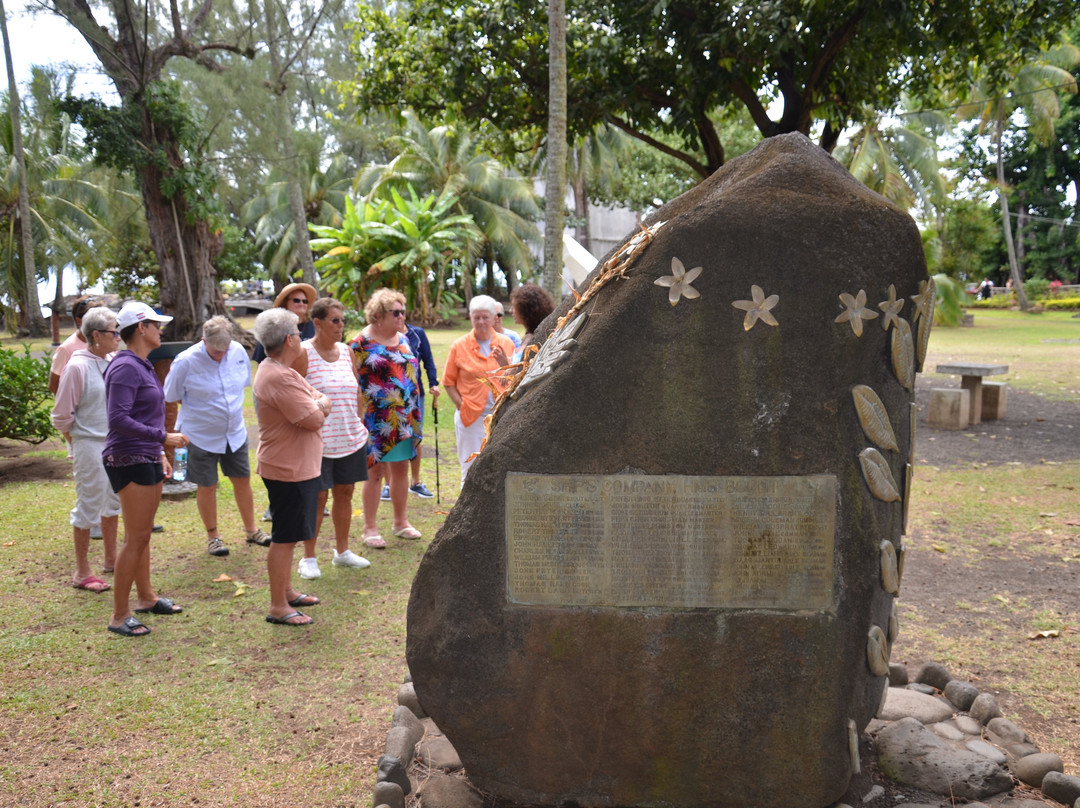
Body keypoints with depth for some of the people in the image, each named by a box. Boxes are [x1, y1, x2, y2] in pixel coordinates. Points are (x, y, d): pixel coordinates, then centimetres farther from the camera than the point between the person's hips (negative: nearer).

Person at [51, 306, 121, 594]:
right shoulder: (78, 366, -16)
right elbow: (62, 415, -12)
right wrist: (78, 444, -3)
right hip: (90, 446, -7)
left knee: (112, 502, 19)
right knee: (88, 508, 1)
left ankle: (111, 558, 35)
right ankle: (82, 573, 13)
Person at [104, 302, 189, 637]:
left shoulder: (142, 366, 13)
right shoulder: (125, 368, -16)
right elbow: (118, 419, -24)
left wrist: (159, 454, 19)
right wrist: (163, 438, -23)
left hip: (147, 459, 9)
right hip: (129, 460, -9)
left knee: (142, 535, 19)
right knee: (136, 538, -6)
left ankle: (145, 597, 32)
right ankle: (119, 616, 3)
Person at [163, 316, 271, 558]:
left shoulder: (238, 351, -6)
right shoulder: (186, 362, -18)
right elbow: (172, 396, -6)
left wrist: (233, 410, 9)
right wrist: (201, 411, -4)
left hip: (235, 432, 4)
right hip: (201, 435, -4)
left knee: (242, 480, 13)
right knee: (207, 486, 7)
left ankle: (251, 529, 30)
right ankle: (213, 536, 26)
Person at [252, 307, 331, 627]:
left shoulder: (277, 371, 12)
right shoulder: (280, 378, -23)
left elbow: (323, 404, 12)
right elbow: (315, 419, -25)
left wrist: (315, 407, -10)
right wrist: (320, 405, -4)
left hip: (295, 466, 11)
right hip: (289, 469, -11)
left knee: (288, 535, 20)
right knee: (284, 538, -2)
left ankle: (286, 591, 33)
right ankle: (278, 607, 6)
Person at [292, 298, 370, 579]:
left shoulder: (347, 351, 9)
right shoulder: (303, 353, -9)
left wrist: (358, 425, 12)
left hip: (350, 437, 6)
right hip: (318, 440, -6)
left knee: (345, 493, 13)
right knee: (317, 496, 0)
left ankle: (342, 551, 28)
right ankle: (308, 558, 15)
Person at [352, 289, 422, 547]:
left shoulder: (403, 339, 12)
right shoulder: (362, 342, -8)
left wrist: (415, 414, 16)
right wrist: (358, 417, -13)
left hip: (405, 417, 6)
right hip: (376, 420, -6)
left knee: (401, 469, 12)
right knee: (374, 471, 0)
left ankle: (401, 522, 24)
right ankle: (370, 528, 11)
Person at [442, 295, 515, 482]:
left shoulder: (506, 344, 7)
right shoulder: (459, 346, 3)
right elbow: (448, 382, 5)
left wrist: (505, 364, -12)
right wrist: (460, 404, -7)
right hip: (470, 417, -1)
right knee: (470, 472, 2)